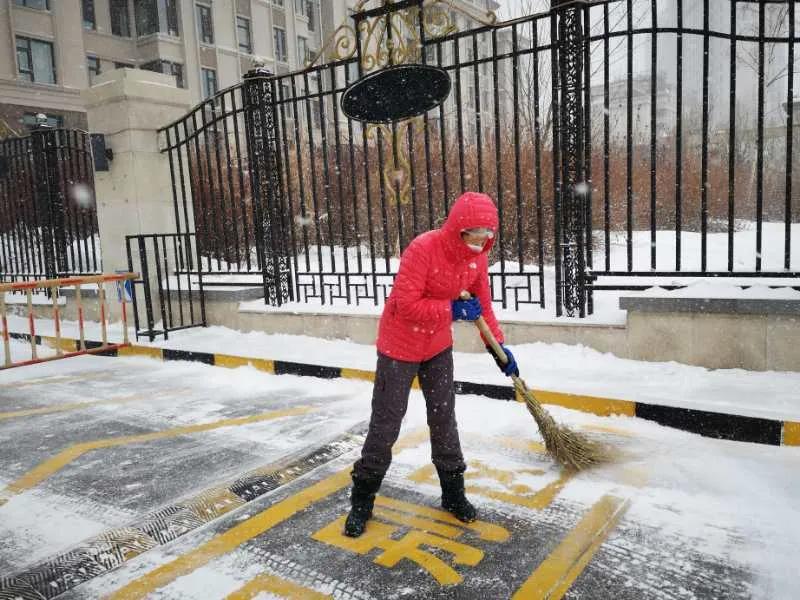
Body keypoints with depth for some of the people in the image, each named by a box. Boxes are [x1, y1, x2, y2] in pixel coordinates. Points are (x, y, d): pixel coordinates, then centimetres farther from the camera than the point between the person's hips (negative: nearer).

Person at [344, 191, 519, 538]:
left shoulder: (478, 256, -5)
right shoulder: (424, 248, -27)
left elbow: (482, 305, 7)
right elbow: (406, 305, -30)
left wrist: (499, 346, 6)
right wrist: (452, 310, -26)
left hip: (439, 346, 6)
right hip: (400, 346, -6)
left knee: (444, 418, 14)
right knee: (386, 423, 2)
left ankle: (453, 491, 30)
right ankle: (362, 499, 19)